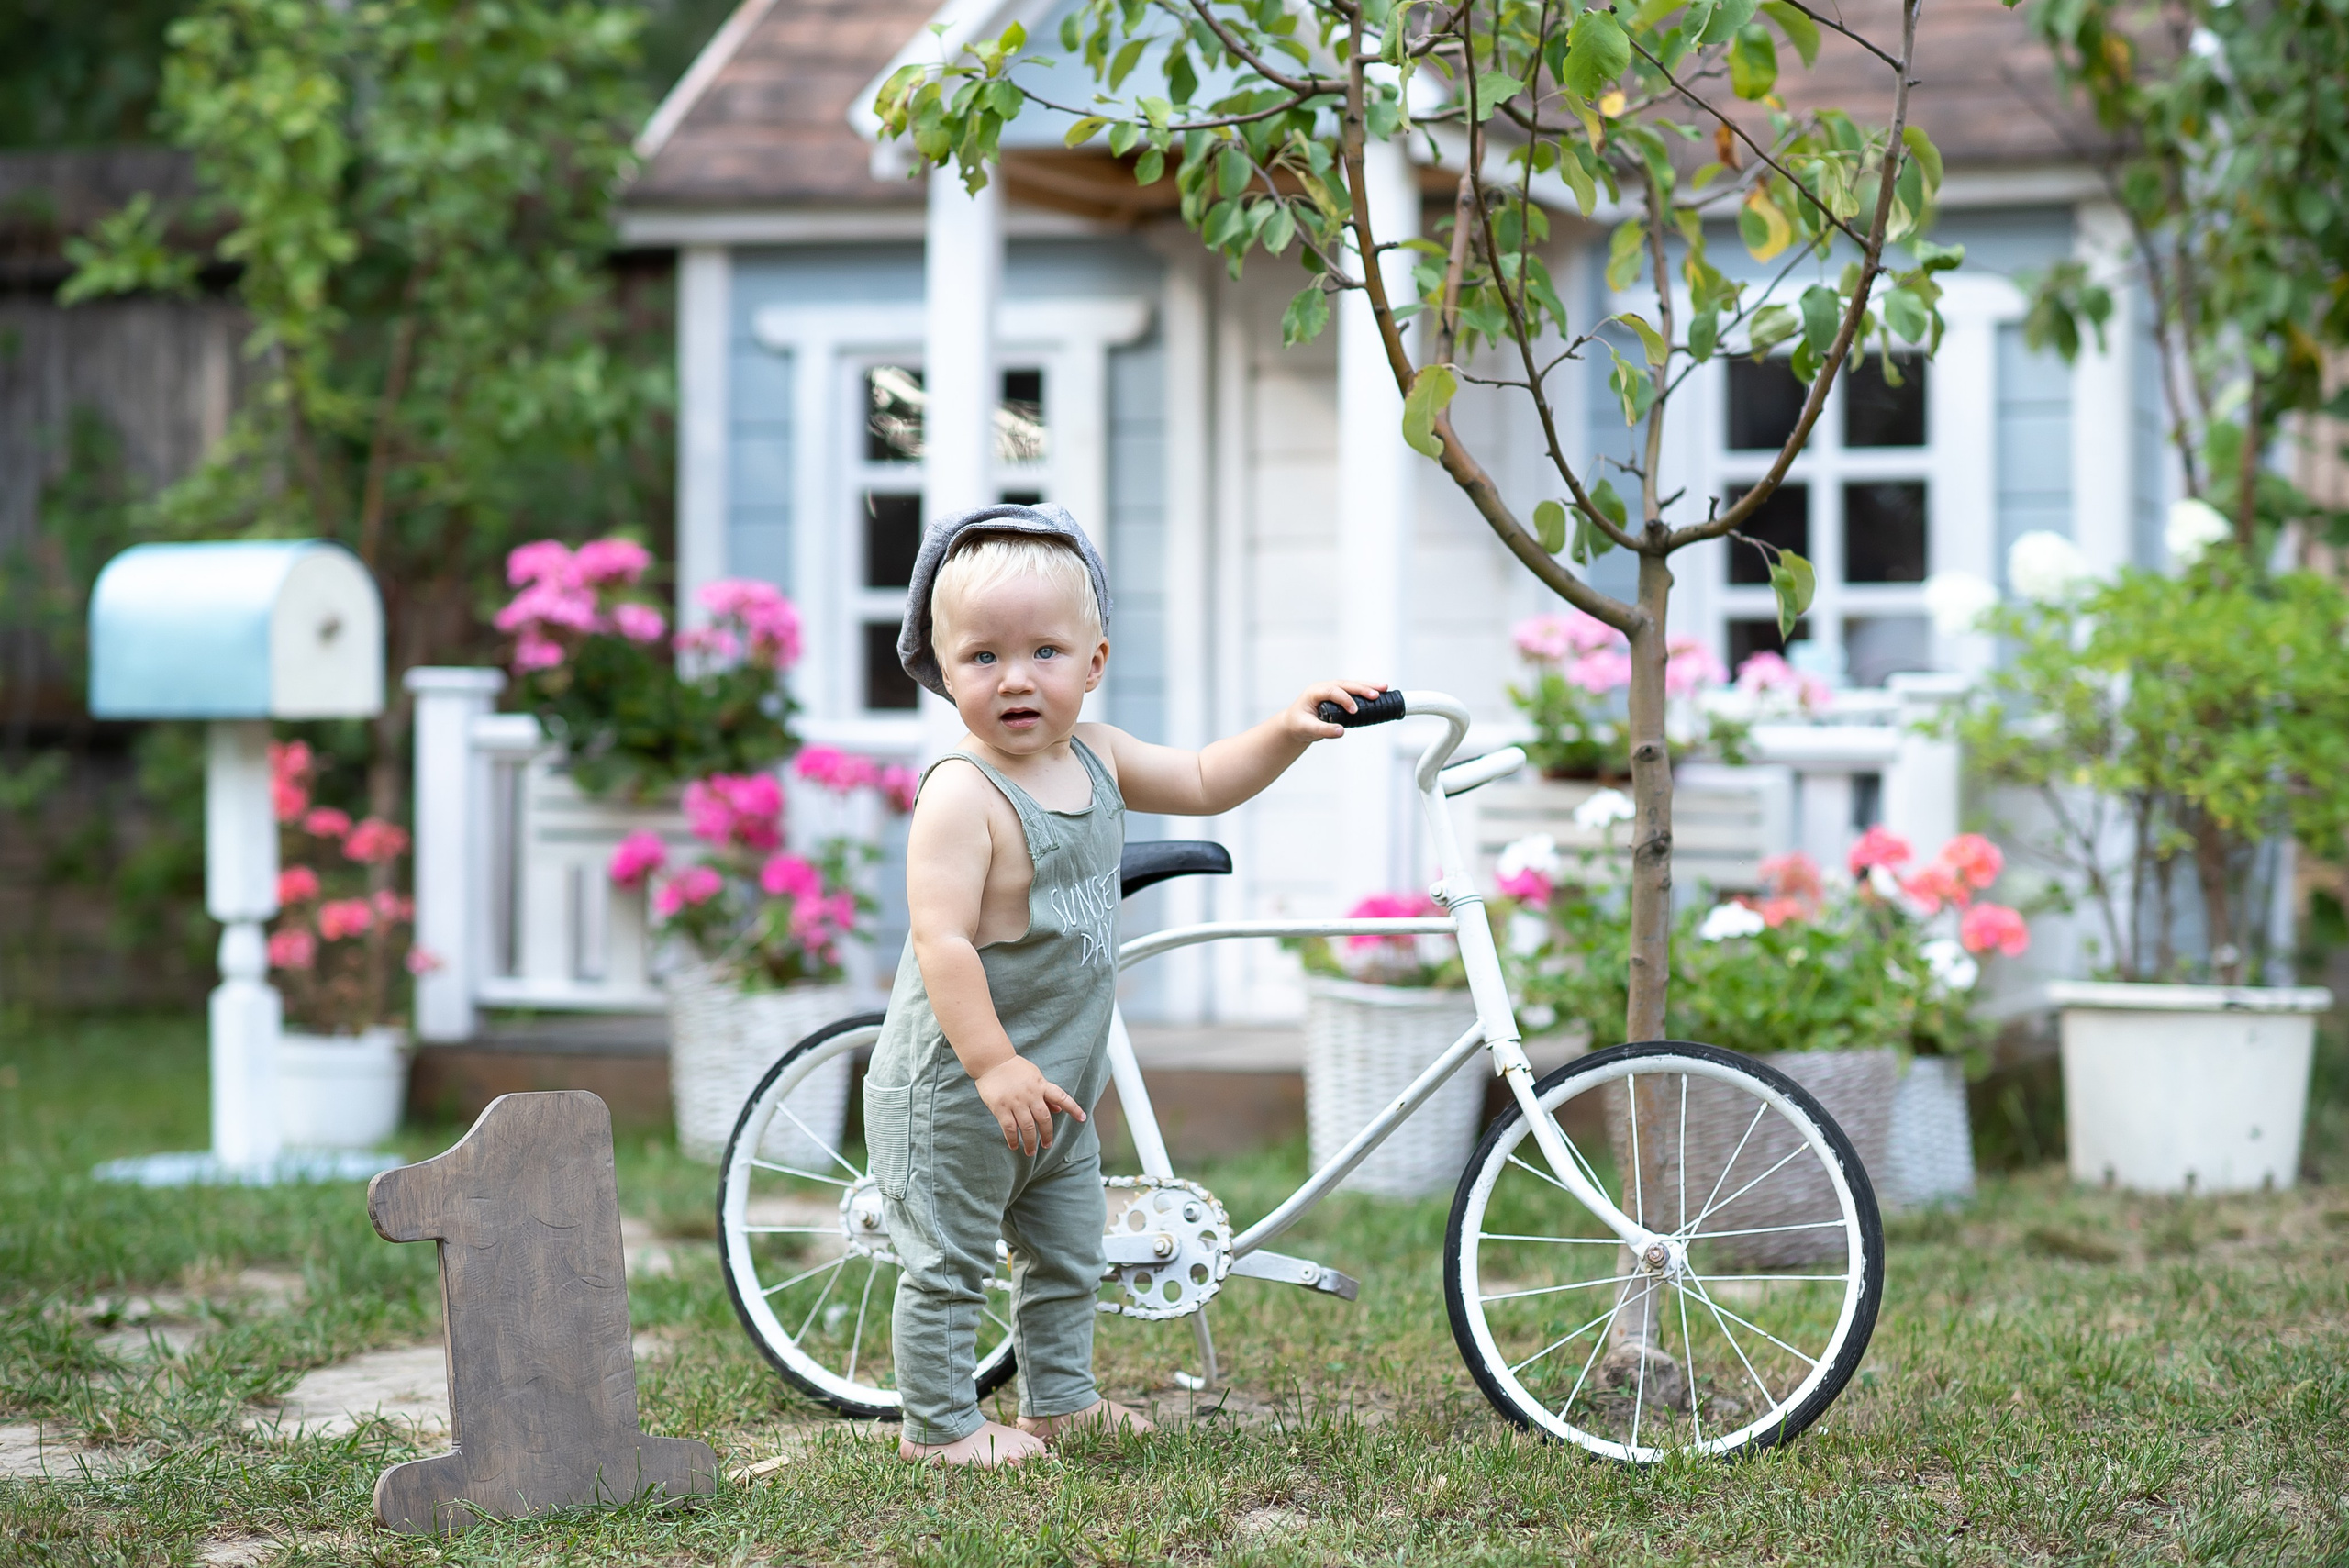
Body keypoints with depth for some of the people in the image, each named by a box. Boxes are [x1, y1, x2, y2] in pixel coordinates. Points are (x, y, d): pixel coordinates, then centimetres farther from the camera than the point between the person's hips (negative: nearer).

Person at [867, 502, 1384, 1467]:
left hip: (1056, 1087, 9)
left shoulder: (1094, 759, 3)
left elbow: (1203, 785, 17)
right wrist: (994, 1065, -32)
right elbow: (941, 939, -29)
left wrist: (1289, 730, 3)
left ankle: (1060, 1399, 36)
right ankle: (940, 1425, 14)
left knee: (1069, 1252, 21)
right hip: (952, 1090, -9)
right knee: (950, 1263, 2)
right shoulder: (961, 795, -23)